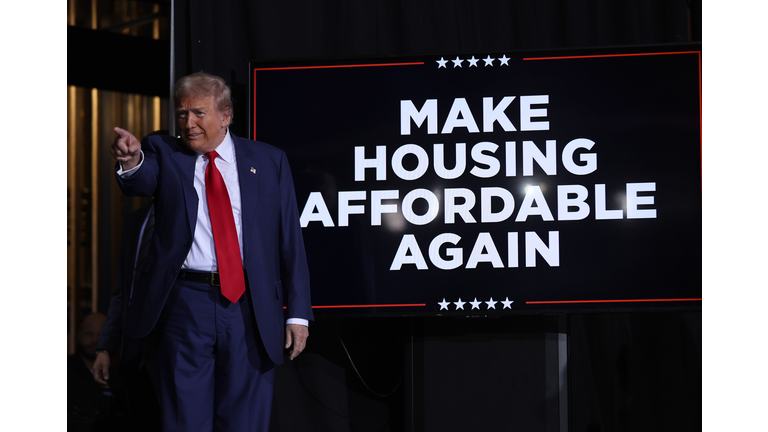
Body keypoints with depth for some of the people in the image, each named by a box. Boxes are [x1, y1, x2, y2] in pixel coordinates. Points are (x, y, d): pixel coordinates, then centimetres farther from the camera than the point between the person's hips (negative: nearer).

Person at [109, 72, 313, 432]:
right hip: (185, 304, 0)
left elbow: (290, 240, 6)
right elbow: (141, 182, -15)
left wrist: (298, 313, 0)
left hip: (251, 308, 0)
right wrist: (131, 160, -40)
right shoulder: (164, 153, 9)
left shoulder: (269, 161, 9)